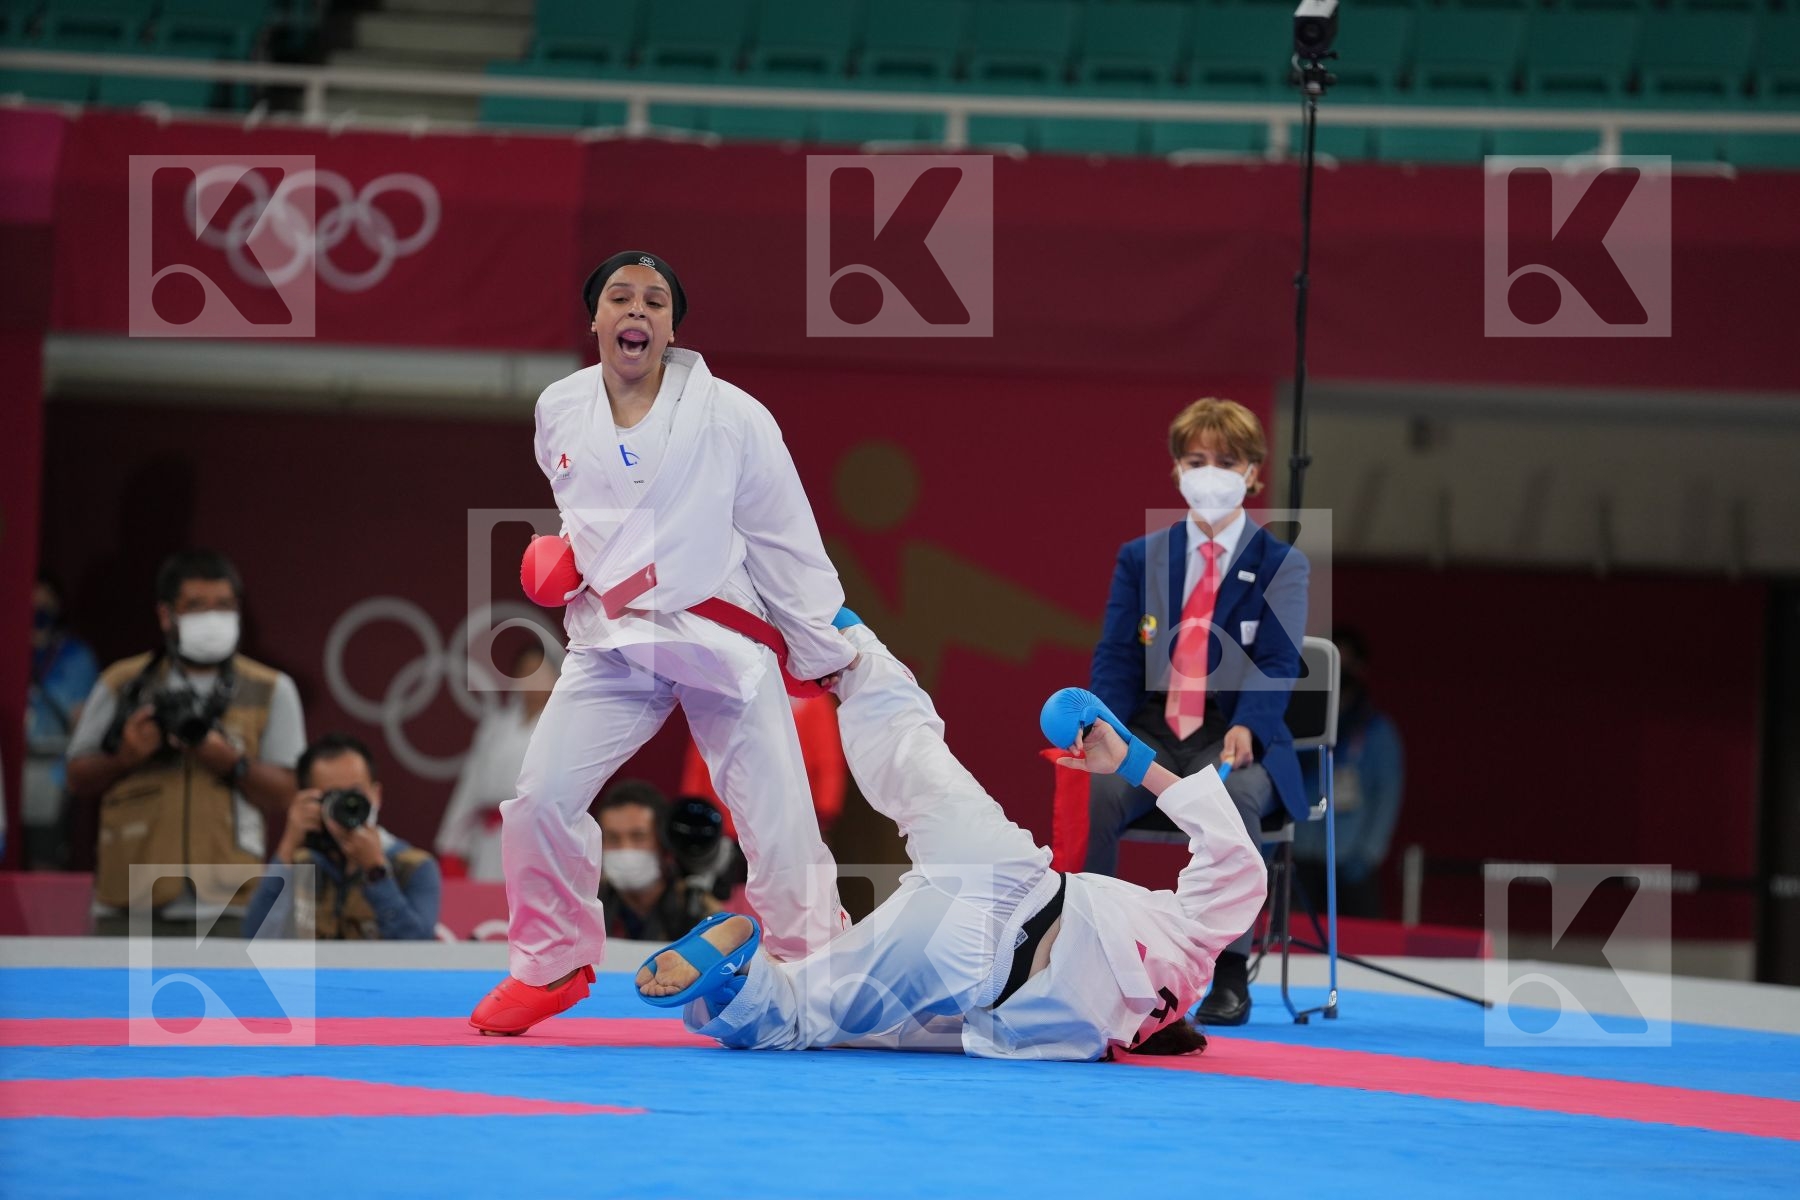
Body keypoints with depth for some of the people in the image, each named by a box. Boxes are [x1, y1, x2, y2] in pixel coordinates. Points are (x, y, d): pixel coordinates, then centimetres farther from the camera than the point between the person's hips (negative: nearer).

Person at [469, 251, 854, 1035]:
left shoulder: (730, 417, -9)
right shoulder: (560, 412, 1)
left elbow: (785, 542, -2)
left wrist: (822, 652, 2)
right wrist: (560, 557, 8)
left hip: (723, 639, -3)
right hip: (612, 641, 3)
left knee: (778, 819, -4)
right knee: (541, 798, -6)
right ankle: (550, 965, 15)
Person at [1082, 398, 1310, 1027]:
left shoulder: (1280, 565, 5)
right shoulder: (1140, 557, 13)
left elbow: (1278, 663, -7)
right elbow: (1115, 656, 6)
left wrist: (1245, 728, -27)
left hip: (1234, 740, -2)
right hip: (1151, 735, 2)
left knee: (1233, 796, -39)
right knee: (1092, 790, -32)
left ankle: (1230, 970, -29)